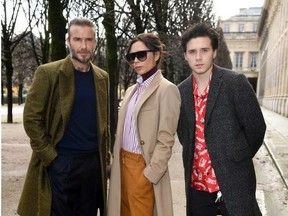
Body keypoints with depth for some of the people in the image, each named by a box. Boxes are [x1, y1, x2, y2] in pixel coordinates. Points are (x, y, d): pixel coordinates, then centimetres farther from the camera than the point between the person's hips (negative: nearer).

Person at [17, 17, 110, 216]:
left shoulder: (102, 77, 8)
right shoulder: (48, 73, -6)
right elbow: (31, 118, -8)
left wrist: (105, 156, 8)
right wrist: (49, 157, -11)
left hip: (94, 162, 4)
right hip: (61, 162, -4)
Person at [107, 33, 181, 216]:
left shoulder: (167, 89, -11)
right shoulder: (131, 90, 12)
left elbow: (166, 140, -14)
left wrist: (149, 174, -15)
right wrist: (115, 163, 10)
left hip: (142, 166, -7)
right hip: (123, 163, 7)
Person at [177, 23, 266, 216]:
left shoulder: (236, 82, -8)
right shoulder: (181, 91, 5)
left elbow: (256, 127, -4)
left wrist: (239, 159, 4)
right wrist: (195, 160, 9)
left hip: (233, 182, -4)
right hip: (196, 184, 4)